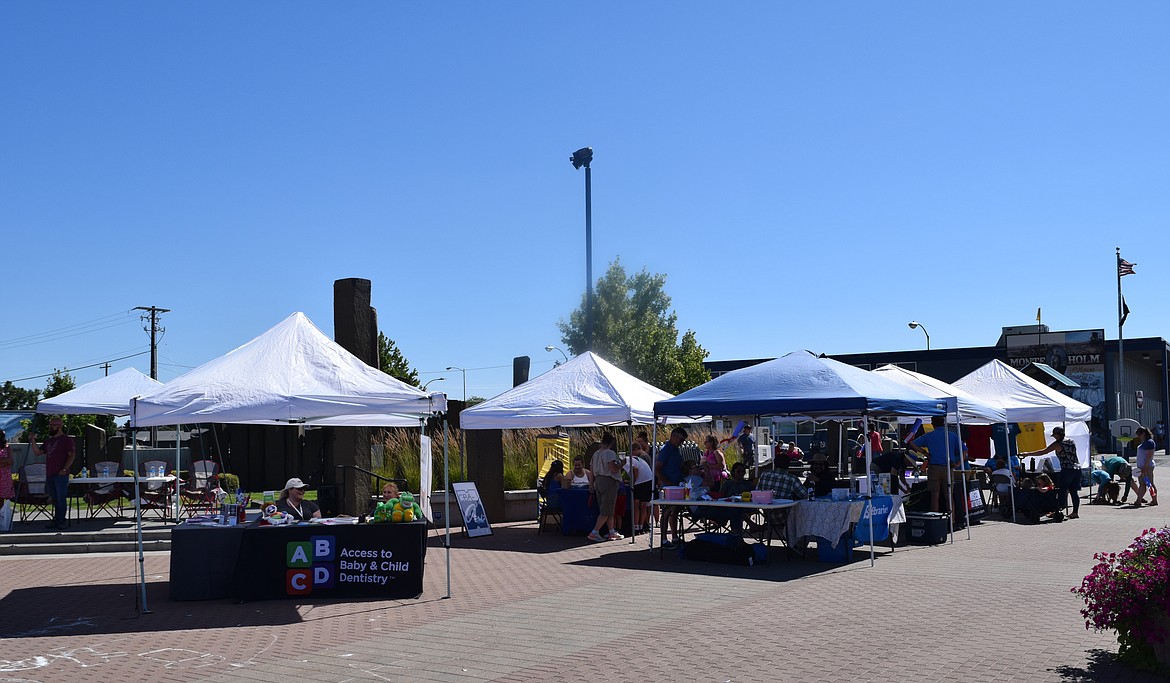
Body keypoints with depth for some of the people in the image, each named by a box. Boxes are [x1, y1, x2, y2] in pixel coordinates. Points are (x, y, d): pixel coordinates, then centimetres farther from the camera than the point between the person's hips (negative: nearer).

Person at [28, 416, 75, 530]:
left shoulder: (67, 439, -3)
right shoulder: (48, 441, 19)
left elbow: (72, 455, -10)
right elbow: (37, 452, 16)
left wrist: (64, 469, -18)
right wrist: (33, 441, 3)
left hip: (61, 475, -7)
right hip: (49, 474, 7)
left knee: (60, 498, -7)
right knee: (54, 499, 12)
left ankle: (61, 521, -5)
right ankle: (56, 520, 17)